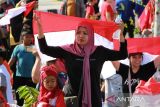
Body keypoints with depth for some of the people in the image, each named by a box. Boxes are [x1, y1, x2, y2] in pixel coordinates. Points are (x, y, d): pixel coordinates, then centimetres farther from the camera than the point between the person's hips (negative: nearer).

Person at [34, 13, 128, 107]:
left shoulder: (99, 51, 4)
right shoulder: (67, 50, 3)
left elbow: (122, 55, 4)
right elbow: (45, 49, 0)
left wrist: (121, 33, -6)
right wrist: (40, 27, -8)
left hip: (93, 98, 0)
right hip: (73, 98, 0)